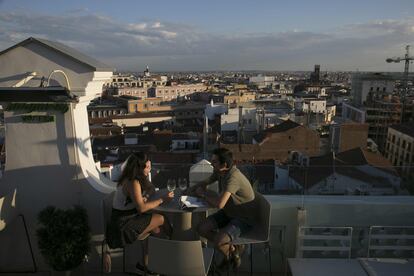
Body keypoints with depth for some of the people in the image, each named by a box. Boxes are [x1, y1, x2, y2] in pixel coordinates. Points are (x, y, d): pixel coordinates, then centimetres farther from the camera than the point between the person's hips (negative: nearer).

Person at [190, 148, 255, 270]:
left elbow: (219, 204, -37)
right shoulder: (219, 172, -5)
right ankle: (232, 249, 10)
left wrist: (203, 194, -19)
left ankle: (231, 252, 9)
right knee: (201, 229, -6)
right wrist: (193, 188, -2)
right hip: (228, 212, 9)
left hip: (243, 218, -8)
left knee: (218, 240, -27)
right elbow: (205, 183, 16)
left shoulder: (233, 177, -31)